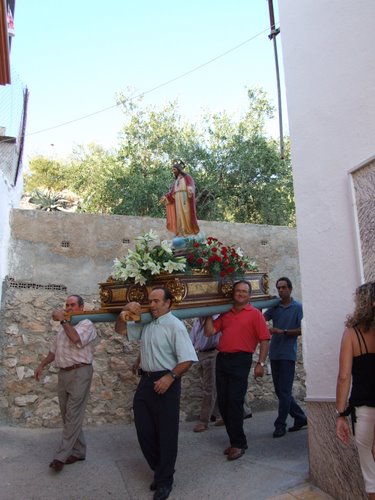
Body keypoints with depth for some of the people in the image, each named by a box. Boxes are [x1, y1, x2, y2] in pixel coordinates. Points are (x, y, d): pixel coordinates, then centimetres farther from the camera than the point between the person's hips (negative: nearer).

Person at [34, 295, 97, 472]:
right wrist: (41, 365, 21)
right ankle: (78, 451, 21)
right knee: (68, 416, 11)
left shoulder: (86, 324, -7)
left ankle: (61, 456, 0)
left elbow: (76, 339, -27)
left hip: (79, 373, -8)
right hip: (63, 373, 8)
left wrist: (63, 320, -18)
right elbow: (54, 350, 26)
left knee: (73, 416, -5)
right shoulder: (64, 328, 17)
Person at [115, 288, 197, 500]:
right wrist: (125, 311, 0)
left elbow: (188, 359, -17)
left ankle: (164, 480, 24)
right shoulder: (145, 323, 8)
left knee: (166, 434, 5)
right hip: (146, 381, 7)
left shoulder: (175, 325, -13)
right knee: (144, 430, 15)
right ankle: (159, 469, 37)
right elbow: (121, 329, 17)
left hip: (166, 382, -7)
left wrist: (170, 377, -24)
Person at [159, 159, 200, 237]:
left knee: (187, 216, -12)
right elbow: (172, 192, 19)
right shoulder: (176, 181, 24)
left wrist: (190, 188, -35)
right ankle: (182, 235, -5)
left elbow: (191, 185, -13)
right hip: (177, 202, 6)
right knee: (179, 218, -2)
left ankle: (190, 234, -12)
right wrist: (165, 197, 7)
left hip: (186, 201, -6)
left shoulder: (187, 177, 6)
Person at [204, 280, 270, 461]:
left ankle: (238, 443, 8)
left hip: (241, 360, -5)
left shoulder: (255, 314, 2)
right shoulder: (225, 314, 16)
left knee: (234, 401, -6)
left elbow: (264, 340, -2)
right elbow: (209, 332, 12)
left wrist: (261, 363, -8)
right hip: (222, 358, 6)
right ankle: (235, 439, 22)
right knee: (223, 401, 8)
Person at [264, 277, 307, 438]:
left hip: (288, 354, -6)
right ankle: (300, 417, 27)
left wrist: (283, 332, -19)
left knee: (284, 391, -2)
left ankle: (280, 425, 10)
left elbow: (302, 329, -10)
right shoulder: (274, 306, 10)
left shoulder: (298, 307, -3)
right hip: (274, 353, 6)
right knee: (279, 390, 12)